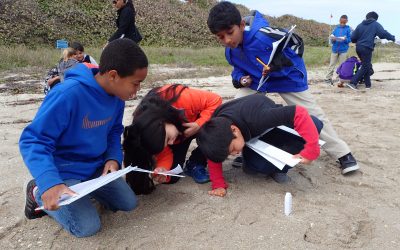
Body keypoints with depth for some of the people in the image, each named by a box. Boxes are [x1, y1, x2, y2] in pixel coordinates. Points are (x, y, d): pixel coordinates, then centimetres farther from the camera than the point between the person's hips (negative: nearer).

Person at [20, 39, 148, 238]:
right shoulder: (68, 94, -31)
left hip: (95, 167, 7)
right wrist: (50, 182, -40)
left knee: (128, 203, 4)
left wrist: (114, 158, -13)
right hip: (63, 171, -7)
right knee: (87, 227, -16)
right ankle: (39, 192, 8)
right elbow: (33, 141, -27)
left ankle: (82, 188, 21)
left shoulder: (117, 96, -7)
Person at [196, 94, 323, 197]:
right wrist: (218, 185, -20)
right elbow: (214, 154, -13)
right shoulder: (217, 128, -29)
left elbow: (300, 113, -45)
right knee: (253, 164, -30)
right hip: (251, 135, 2)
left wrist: (311, 150, -48)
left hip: (273, 125, -1)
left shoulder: (257, 118, -45)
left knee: (315, 124, -28)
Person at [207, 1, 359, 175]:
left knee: (312, 114, 0)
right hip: (256, 81, 5)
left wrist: (279, 63, -40)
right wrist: (240, 78, -18)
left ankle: (343, 154, 16)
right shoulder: (230, 51, -15)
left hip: (288, 77, -5)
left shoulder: (262, 34, -37)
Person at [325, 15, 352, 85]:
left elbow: (350, 39, -2)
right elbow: (332, 36, 7)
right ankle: (328, 78, 5)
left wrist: (345, 39, -21)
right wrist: (332, 39, -15)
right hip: (335, 49, 2)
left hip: (343, 50, -1)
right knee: (332, 65, 3)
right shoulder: (336, 28, 6)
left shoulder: (348, 29, 1)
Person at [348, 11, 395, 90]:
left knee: (366, 66, 16)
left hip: (358, 48, 6)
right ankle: (353, 83, -14)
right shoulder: (376, 24, 1)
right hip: (367, 48, -6)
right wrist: (392, 37, 2)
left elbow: (353, 37, 11)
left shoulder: (360, 25, 14)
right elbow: (383, 33, -11)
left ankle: (368, 84, 17)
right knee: (365, 67, -2)